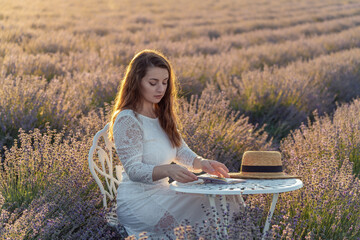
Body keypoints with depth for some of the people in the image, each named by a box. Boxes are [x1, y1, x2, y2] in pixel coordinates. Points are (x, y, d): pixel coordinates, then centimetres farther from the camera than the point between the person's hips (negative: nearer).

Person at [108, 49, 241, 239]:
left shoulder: (162, 115, 13)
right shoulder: (127, 120, -15)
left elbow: (180, 150, 11)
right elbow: (133, 170, -20)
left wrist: (201, 163, -11)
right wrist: (168, 170, -38)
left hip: (161, 192, 8)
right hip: (137, 200, -8)